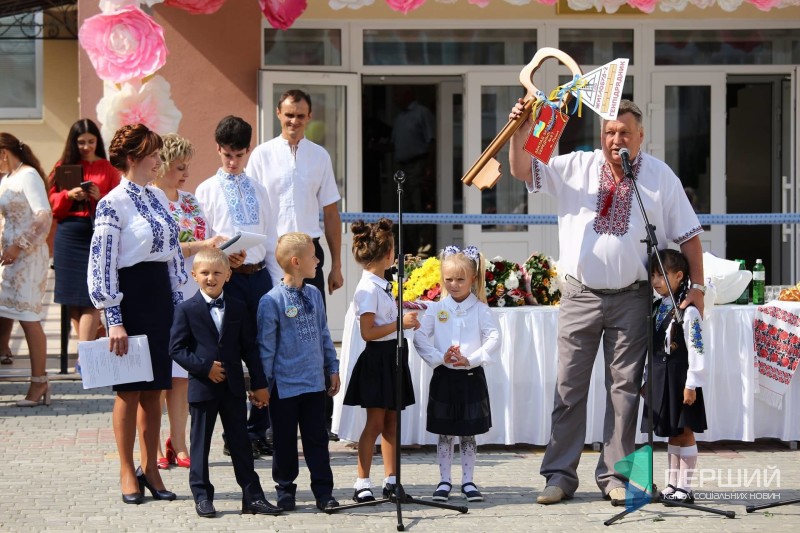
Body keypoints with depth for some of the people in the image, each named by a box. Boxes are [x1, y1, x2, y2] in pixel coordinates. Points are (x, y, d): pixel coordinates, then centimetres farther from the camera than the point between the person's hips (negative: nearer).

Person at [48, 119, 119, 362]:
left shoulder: (108, 169, 6)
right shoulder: (63, 166, 11)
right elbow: (53, 202, 8)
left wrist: (100, 197, -13)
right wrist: (69, 195, -11)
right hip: (69, 235, 2)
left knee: (91, 298, -10)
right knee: (73, 299, 4)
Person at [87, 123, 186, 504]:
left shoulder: (157, 198, 12)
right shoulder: (112, 204, -11)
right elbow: (102, 264, -14)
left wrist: (179, 304, 14)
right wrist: (113, 320, -17)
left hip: (161, 297, 7)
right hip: (130, 298, -7)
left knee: (155, 388, 8)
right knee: (130, 389, 0)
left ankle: (150, 469, 16)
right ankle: (128, 473, 8)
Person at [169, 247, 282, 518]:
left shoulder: (238, 309, 6)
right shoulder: (186, 310, -3)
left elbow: (249, 349, 8)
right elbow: (177, 348, -7)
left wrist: (259, 384, 4)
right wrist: (205, 367, -17)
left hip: (233, 387, 3)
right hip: (202, 387, -3)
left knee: (241, 443, 7)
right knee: (200, 444, 4)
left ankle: (253, 496, 10)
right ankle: (202, 496, 11)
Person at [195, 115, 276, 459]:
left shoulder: (258, 191, 16)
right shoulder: (206, 191, 4)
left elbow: (270, 241, 17)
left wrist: (276, 284, 9)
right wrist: (224, 259, -18)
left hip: (259, 276, 4)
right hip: (227, 277, -4)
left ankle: (258, 432, 14)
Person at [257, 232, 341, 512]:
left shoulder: (314, 295, 8)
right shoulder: (271, 301, -11)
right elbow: (265, 347, -8)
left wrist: (332, 368, 16)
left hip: (314, 383, 5)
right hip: (284, 385, -5)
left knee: (317, 439, 6)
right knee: (285, 441, 6)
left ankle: (324, 492, 8)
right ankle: (285, 490, 18)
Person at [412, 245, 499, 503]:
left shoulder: (479, 309, 0)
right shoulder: (436, 308, 3)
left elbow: (493, 339, -9)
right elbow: (420, 337, -3)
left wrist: (471, 359, -19)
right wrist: (440, 358, -15)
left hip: (472, 376, -1)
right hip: (444, 376, 1)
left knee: (469, 433, 6)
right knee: (445, 433, 6)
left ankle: (468, 481, 14)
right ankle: (444, 481, 13)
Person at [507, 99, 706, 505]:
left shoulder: (661, 177, 3)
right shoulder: (576, 167, 4)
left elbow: (688, 235, 5)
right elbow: (523, 171, -1)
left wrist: (697, 287, -2)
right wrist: (520, 133, -19)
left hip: (631, 298, 0)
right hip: (580, 296, 0)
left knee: (624, 387, 4)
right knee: (569, 387, 1)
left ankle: (614, 476, 11)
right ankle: (560, 475, 5)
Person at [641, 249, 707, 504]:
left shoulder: (688, 311, -12)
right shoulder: (658, 308, 12)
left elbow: (697, 349, -15)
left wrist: (692, 384, -17)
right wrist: (647, 380, 16)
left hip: (680, 378, -7)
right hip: (660, 378, 7)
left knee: (684, 432, -3)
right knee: (672, 435, 12)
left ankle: (684, 488, 0)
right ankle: (672, 485, 17)